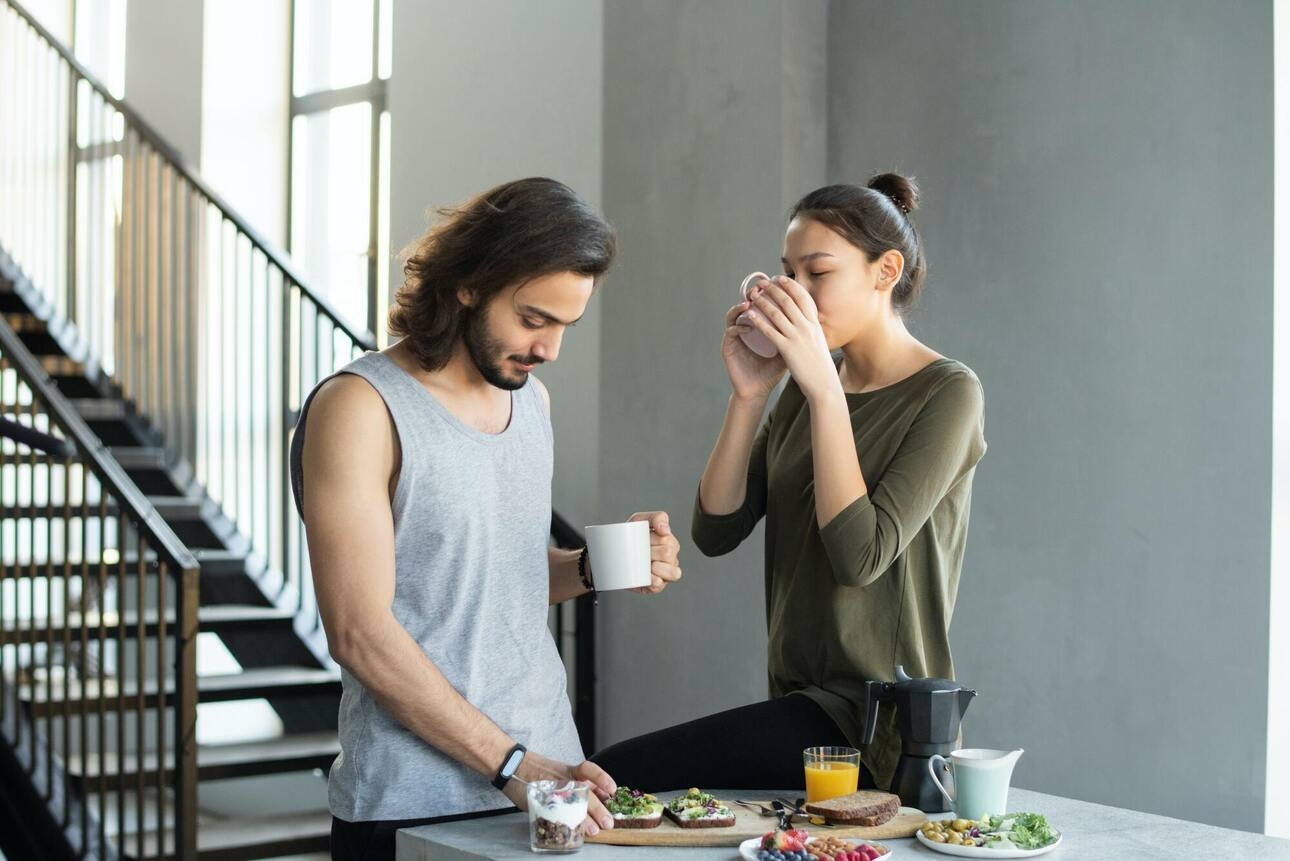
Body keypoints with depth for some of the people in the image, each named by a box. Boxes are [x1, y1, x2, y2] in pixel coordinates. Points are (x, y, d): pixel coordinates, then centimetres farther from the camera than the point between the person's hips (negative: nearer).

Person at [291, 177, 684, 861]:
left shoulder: (531, 397, 10)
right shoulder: (359, 407, -12)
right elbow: (360, 633, -17)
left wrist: (593, 567, 0)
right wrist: (513, 765, -19)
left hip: (548, 777, 6)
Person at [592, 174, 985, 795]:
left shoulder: (947, 393, -8)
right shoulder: (803, 390, 13)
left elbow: (861, 555, -20)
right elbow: (716, 532, 4)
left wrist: (825, 390, -19)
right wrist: (747, 396, -6)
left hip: (874, 723, -7)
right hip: (801, 699, 7)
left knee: (618, 777, -20)